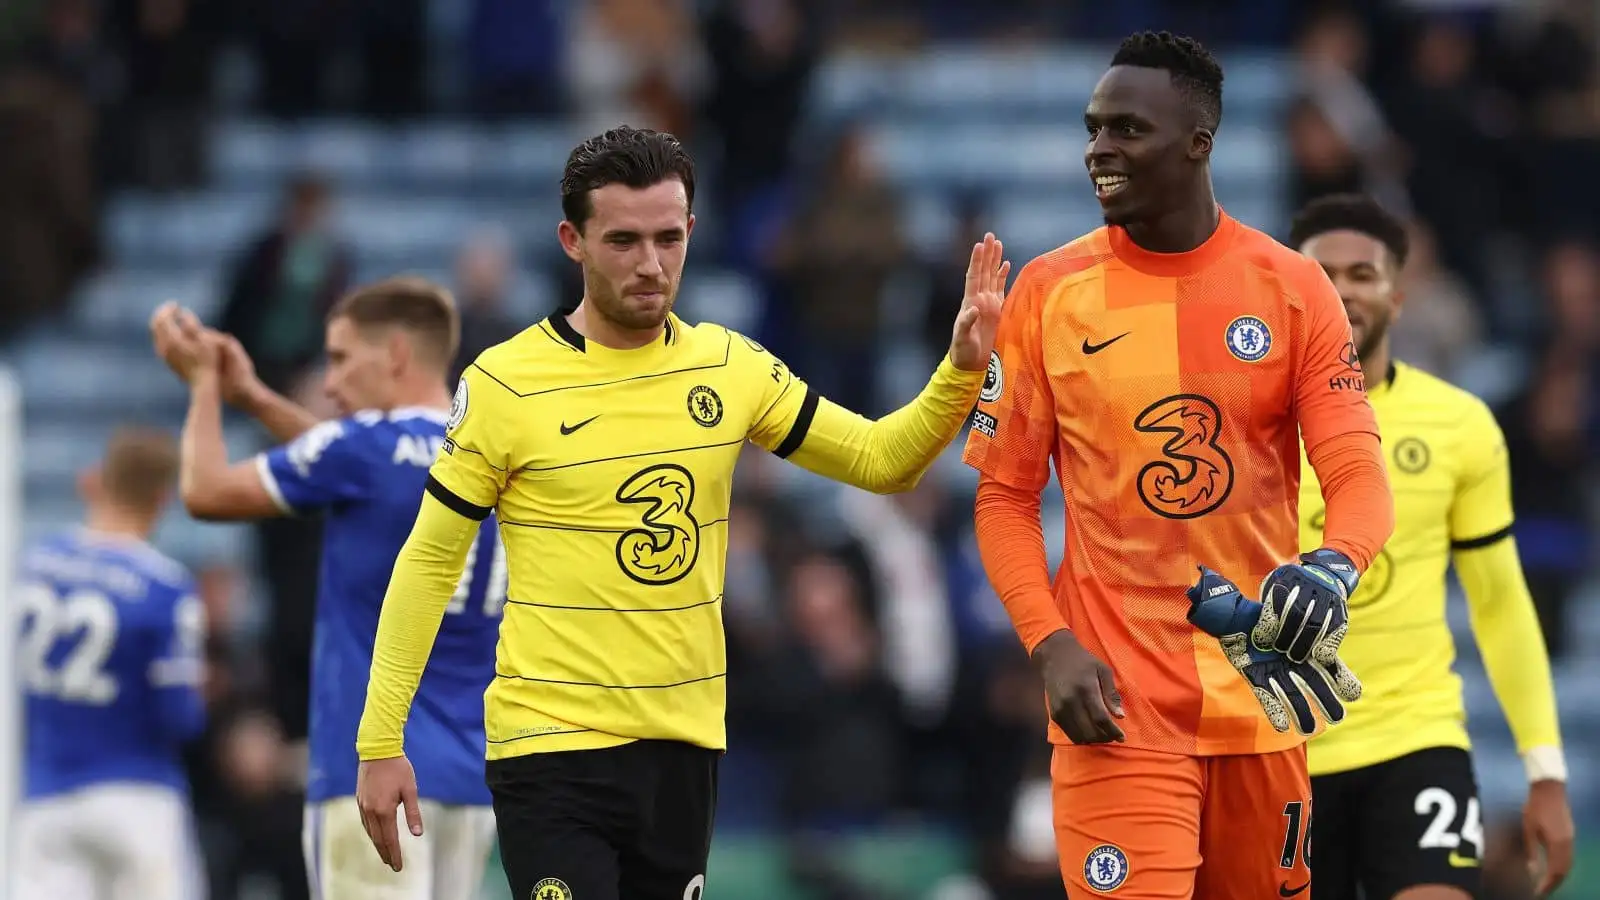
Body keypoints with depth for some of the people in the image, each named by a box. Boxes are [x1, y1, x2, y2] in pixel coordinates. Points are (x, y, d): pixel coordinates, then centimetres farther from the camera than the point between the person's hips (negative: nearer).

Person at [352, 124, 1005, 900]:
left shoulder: (730, 367, 4)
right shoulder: (505, 385, -8)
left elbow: (880, 460, 11)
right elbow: (429, 562, -4)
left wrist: (960, 372, -7)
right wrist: (381, 741, -6)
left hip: (685, 747, 5)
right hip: (550, 747, -5)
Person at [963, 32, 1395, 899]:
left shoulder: (1293, 289, 1)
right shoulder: (1049, 292, 0)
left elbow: (1357, 474, -3)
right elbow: (1005, 496, 3)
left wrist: (1334, 564, -27)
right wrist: (1050, 644, -12)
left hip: (1262, 696, 2)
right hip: (1115, 698, -2)